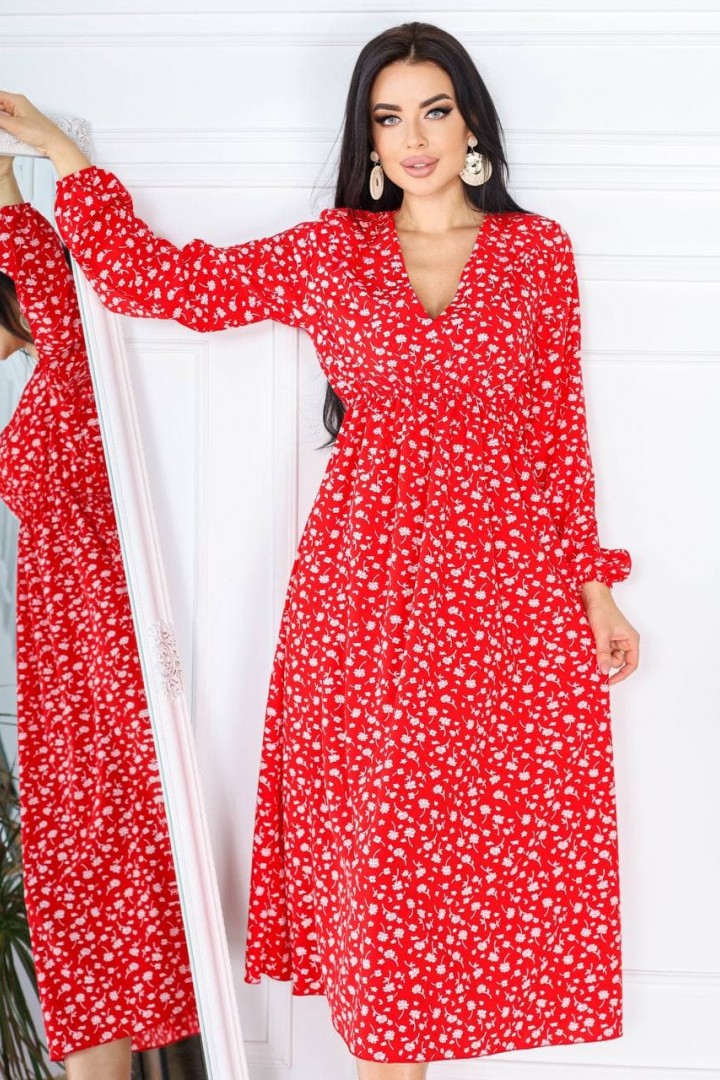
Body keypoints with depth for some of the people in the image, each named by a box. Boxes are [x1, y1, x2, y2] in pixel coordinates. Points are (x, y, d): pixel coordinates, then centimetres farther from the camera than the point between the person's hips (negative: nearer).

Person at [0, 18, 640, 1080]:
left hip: (507, 576, 1)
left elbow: (558, 427, 8)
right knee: (374, 833, 4)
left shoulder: (537, 249, 7)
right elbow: (154, 279, 5)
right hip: (364, 576, 0)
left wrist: (592, 584, 6)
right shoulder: (326, 251, 7)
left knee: (506, 830, 4)